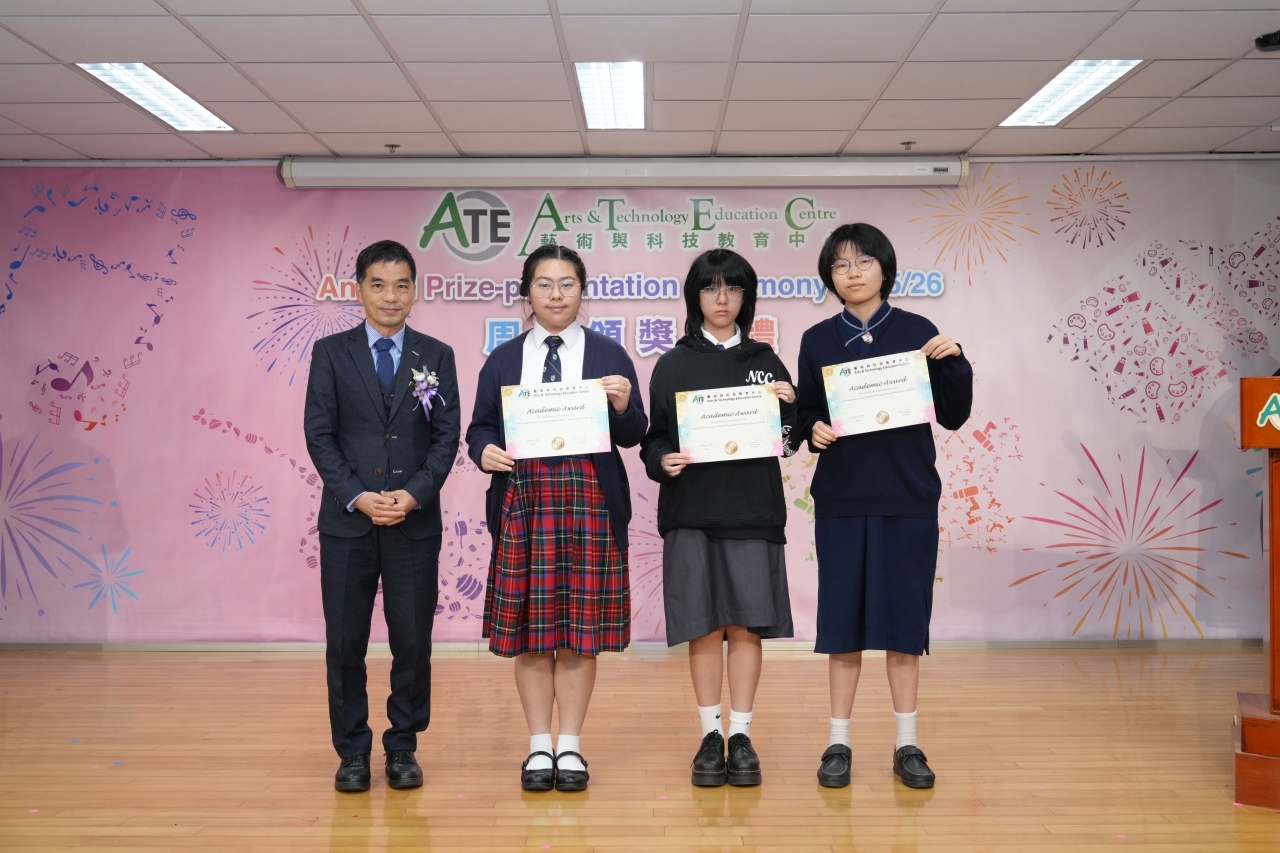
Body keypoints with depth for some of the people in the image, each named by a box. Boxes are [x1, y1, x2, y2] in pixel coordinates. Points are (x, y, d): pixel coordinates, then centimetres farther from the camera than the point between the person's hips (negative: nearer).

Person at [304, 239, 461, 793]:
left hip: (415, 520, 0)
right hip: (346, 520, 0)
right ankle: (352, 751, 19)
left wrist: (414, 494, -12)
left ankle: (402, 748, 19)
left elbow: (447, 436, 2)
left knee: (413, 640, 3)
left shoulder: (436, 356, 7)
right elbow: (319, 435, 0)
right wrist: (357, 497, -11)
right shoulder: (331, 352, 5)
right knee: (345, 641, 5)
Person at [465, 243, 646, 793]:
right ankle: (538, 747, 17)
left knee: (581, 626, 3)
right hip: (523, 498, 1)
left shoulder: (609, 356, 7)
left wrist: (622, 406, -18)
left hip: (589, 500, -1)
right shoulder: (503, 360, 11)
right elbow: (481, 427, 8)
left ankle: (570, 746, 15)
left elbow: (631, 437, 3)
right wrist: (484, 452, -14)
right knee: (527, 626, 4)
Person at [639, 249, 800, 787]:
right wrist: (662, 461, -15)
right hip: (691, 510, -1)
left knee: (746, 624, 1)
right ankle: (711, 735, 13)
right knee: (704, 626, 2)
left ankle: (741, 736, 11)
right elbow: (654, 438, 5)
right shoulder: (674, 365, 7)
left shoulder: (765, 361, 10)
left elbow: (788, 441, 9)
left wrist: (786, 408, -10)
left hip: (753, 510, 1)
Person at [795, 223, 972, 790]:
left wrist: (955, 362, -15)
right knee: (843, 620, 5)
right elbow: (805, 413, 8)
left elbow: (953, 416, 0)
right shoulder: (817, 340, 4)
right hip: (841, 499, 1)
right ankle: (839, 742, 16)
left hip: (908, 498, 0)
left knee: (904, 619, 5)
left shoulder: (918, 332, 1)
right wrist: (813, 430, -13)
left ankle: (907, 743, 17)